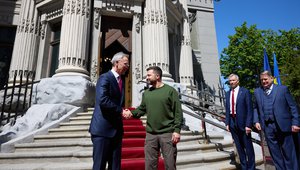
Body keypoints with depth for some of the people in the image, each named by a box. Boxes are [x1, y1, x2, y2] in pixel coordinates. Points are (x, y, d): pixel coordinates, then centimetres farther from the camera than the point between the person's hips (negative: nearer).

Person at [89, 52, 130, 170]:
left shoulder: (121, 81, 17)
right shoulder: (105, 78, -10)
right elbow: (102, 100, -24)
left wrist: (123, 112, 0)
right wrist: (121, 111, -16)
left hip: (116, 129, 8)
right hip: (103, 128, -8)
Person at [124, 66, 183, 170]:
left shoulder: (170, 91, -4)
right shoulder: (146, 93, 11)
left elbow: (178, 112, -7)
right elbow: (142, 109, 12)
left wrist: (177, 130, -13)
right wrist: (132, 113, -7)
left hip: (167, 133, -4)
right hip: (150, 134, 4)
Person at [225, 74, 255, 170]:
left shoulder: (245, 92, -6)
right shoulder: (228, 94, 8)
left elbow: (250, 109, -9)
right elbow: (227, 109, 10)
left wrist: (248, 124, -15)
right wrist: (227, 123, 4)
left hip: (243, 122, -4)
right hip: (232, 123, 5)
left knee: (248, 147, 8)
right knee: (239, 147, 15)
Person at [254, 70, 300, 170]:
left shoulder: (283, 89, 2)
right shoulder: (257, 92, 10)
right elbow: (255, 108, 13)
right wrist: (256, 121, 2)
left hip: (283, 125, -2)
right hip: (267, 127, 2)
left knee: (288, 153, 8)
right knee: (275, 153, 11)